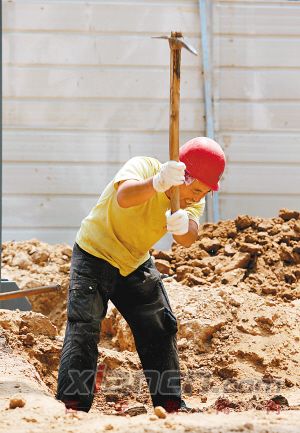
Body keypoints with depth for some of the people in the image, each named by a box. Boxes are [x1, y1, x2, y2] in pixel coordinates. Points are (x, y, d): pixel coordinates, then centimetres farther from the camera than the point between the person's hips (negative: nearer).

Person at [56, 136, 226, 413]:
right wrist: (158, 183, -69)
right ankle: (72, 405, -17)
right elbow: (124, 197, -49)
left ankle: (169, 403, 18)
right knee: (84, 327, -17)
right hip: (95, 255, -6)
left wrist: (184, 226, -55)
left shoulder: (193, 201, -11)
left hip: (137, 265, 6)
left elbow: (188, 239, -30)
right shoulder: (142, 167, -26)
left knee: (161, 328, 6)